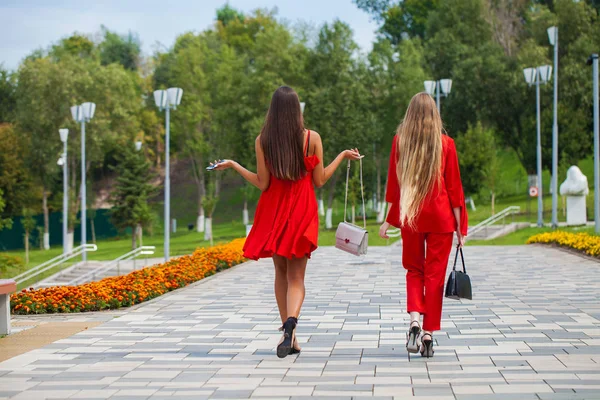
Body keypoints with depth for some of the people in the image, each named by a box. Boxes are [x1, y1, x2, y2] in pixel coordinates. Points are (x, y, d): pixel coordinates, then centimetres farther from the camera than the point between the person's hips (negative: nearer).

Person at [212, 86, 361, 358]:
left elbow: (262, 184, -4)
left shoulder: (263, 140, -5)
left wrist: (233, 165, 9)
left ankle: (289, 335, 15)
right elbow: (319, 181, -1)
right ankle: (291, 322, -28)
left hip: (273, 213, 1)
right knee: (296, 276, 1)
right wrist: (342, 156, 12)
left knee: (281, 271, 15)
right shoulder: (312, 138, -6)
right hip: (302, 213, -1)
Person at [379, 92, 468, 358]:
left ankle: (415, 320, -5)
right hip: (440, 217, -1)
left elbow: (393, 184, 2)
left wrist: (388, 220, 8)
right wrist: (460, 225, 5)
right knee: (435, 274, 5)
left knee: (413, 269, 16)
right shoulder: (445, 144, -3)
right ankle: (428, 335, 4)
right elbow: (454, 186, -1)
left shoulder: (400, 141, 0)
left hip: (410, 216, 1)